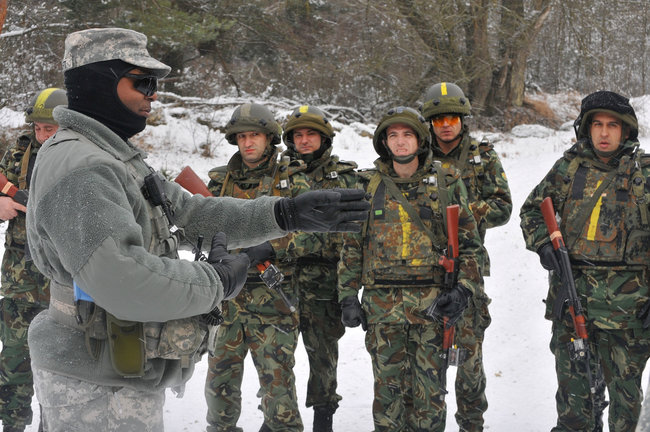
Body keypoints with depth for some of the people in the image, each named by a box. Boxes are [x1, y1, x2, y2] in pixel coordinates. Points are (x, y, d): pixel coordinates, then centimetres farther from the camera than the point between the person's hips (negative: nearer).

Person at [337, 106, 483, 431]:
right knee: (388, 384, 3)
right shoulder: (369, 187, 7)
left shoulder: (446, 183, 4)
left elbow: (469, 242, 6)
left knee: (429, 387, 2)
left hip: (433, 303, -1)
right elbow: (352, 246, 11)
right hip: (382, 304, 1)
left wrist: (463, 289, -5)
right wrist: (348, 295, 5)